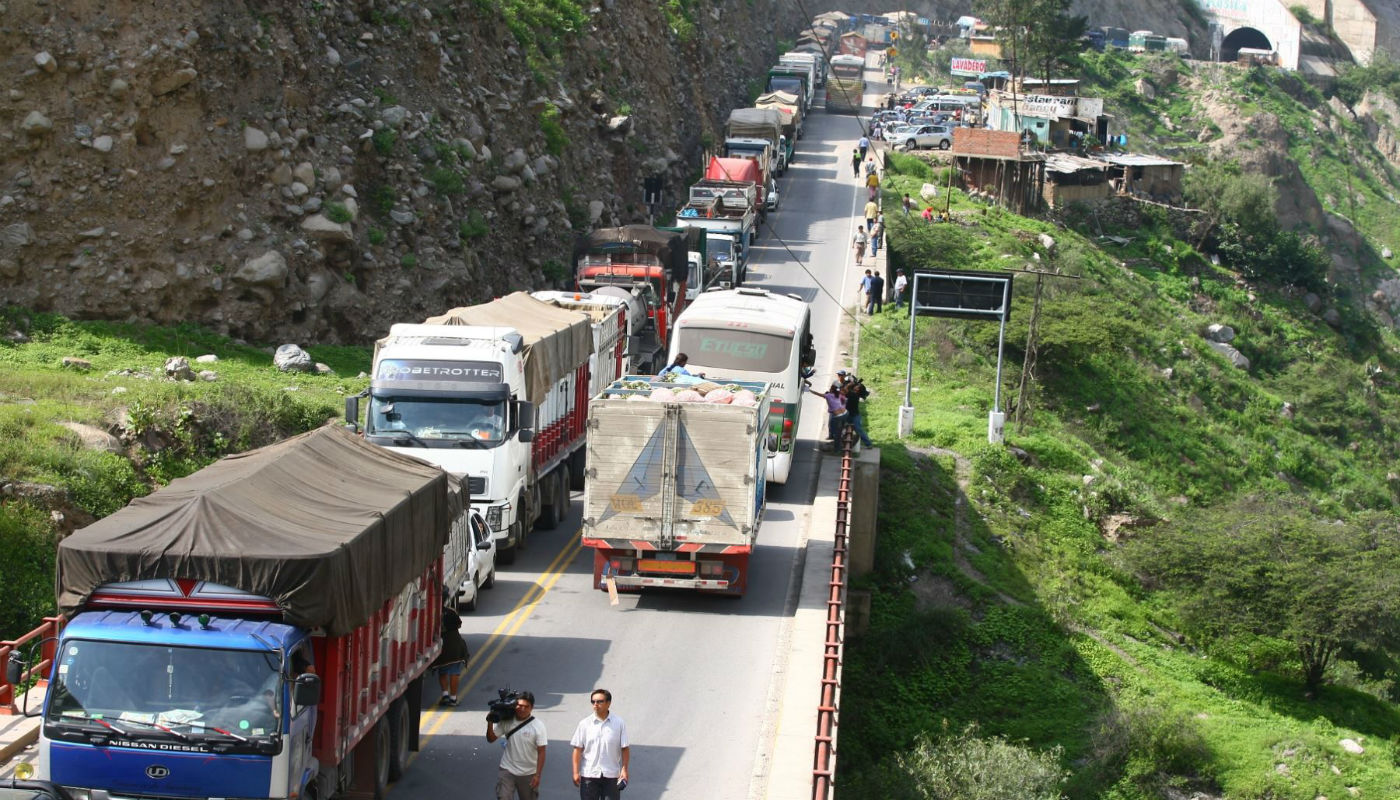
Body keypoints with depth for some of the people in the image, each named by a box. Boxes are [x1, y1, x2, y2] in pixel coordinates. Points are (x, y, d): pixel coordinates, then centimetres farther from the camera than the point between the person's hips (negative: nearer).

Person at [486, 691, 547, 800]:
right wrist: (490, 723, -15)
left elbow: (541, 752, -11)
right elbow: (491, 738, 3)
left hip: (528, 774, -1)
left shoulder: (538, 726, -12)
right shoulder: (506, 721, -4)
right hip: (507, 771, 1)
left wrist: (537, 775, -15)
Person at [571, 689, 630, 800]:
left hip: (611, 775, 0)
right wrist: (576, 772, -5)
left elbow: (625, 749, 0)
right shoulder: (585, 723, -1)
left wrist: (624, 770, -8)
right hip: (588, 774, 0)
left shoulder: (619, 723, -1)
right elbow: (578, 749, 0)